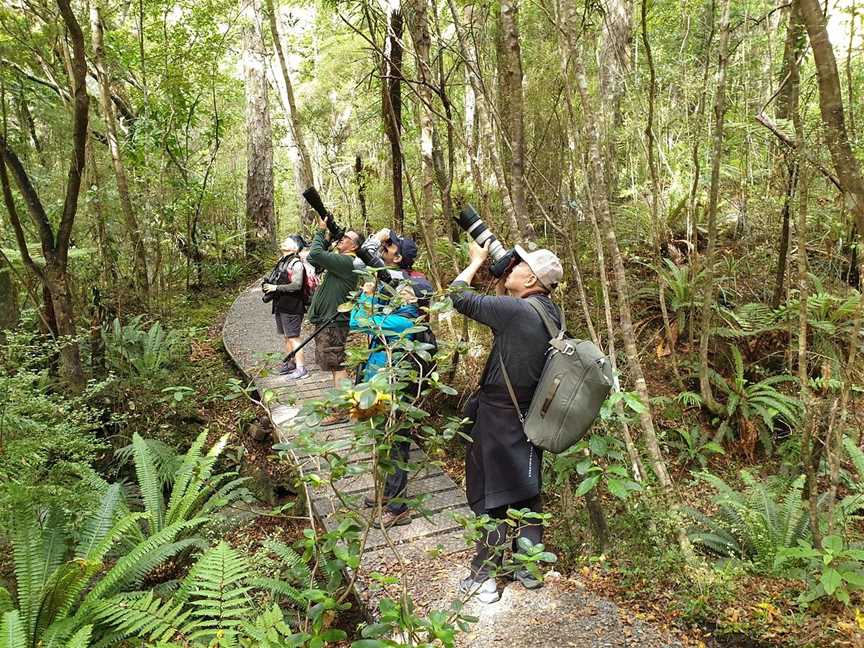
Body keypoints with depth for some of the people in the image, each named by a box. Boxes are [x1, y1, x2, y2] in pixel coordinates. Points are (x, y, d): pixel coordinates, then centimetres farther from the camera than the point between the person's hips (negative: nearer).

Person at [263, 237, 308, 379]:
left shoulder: (296, 263, -13)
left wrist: (276, 287, -20)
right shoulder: (282, 261, 14)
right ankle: (290, 363, 27)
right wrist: (268, 286, 6)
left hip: (291, 307, -9)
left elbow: (297, 285, -21)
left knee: (293, 338, -7)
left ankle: (301, 368, -3)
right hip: (280, 306, 9)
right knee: (286, 337, 16)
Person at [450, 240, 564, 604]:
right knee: (527, 492, 17)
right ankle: (529, 567, 30)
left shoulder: (516, 310, -23)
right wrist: (498, 278, 8)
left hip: (499, 419, -8)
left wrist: (477, 260, -1)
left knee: (491, 496, 5)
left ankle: (485, 577, 17)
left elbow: (459, 297, -15)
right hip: (531, 417, 8)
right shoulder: (549, 313, 0)